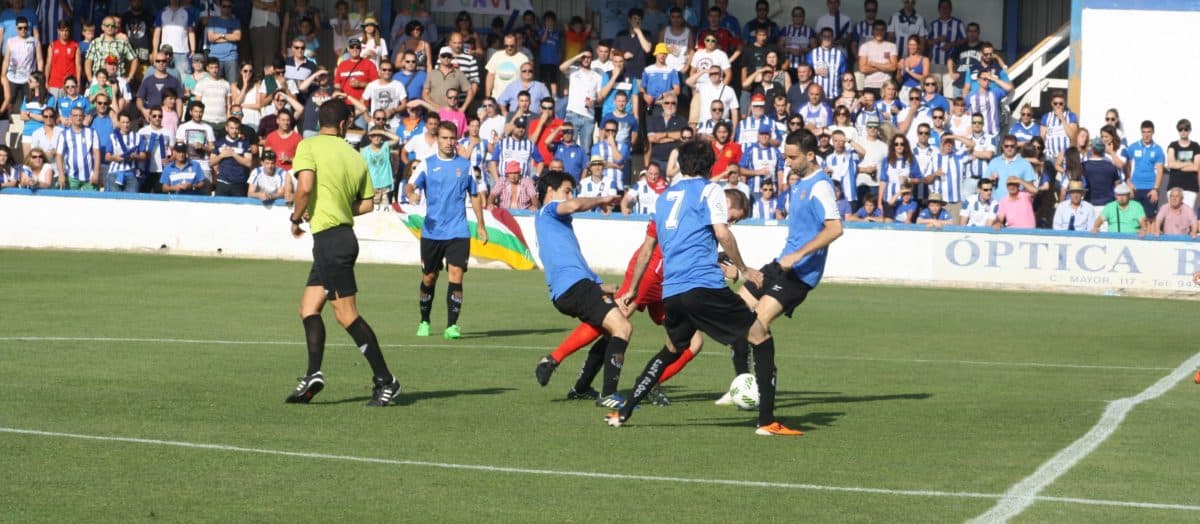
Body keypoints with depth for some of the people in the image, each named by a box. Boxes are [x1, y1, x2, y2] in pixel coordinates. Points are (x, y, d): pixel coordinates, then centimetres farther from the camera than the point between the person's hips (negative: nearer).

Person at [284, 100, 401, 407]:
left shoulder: (309, 146, -5)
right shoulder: (355, 157, 12)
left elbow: (305, 186, -18)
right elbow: (367, 203, 11)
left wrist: (296, 218, -2)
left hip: (328, 237, -7)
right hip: (344, 232, 7)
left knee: (346, 314, -6)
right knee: (308, 308, 11)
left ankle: (385, 380, -7)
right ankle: (313, 375, 0)